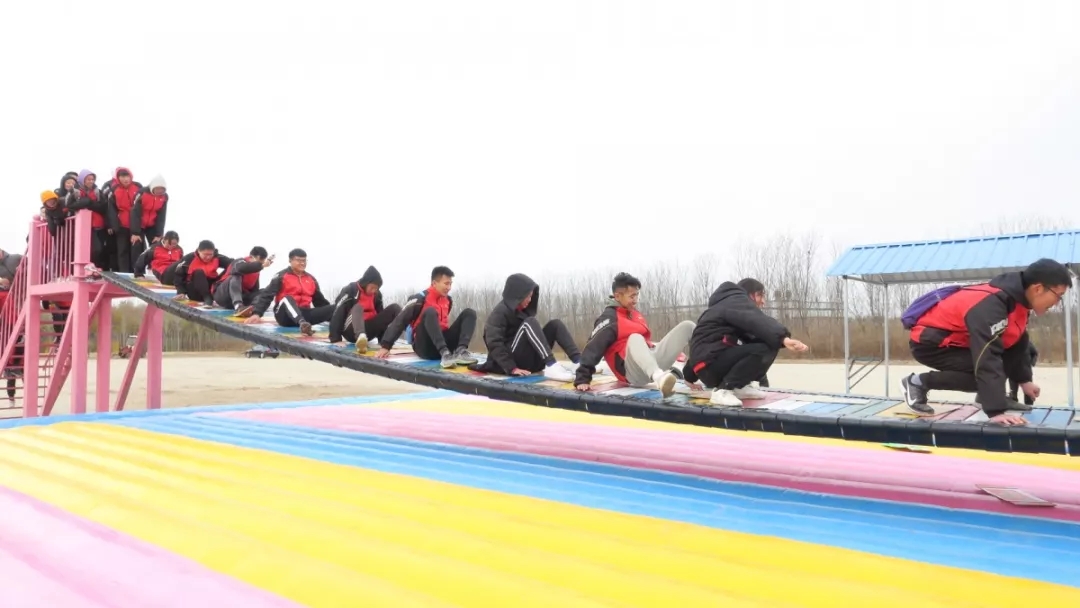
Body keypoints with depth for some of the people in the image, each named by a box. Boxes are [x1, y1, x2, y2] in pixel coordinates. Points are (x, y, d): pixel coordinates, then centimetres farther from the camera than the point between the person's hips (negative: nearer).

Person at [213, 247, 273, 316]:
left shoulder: (256, 273, 7)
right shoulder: (239, 262, -14)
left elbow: (255, 290, 4)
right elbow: (241, 269, -40)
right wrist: (261, 265, -48)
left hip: (239, 296, 6)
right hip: (221, 295, -6)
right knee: (236, 277, -33)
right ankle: (238, 307, -57)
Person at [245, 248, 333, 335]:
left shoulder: (311, 279, 15)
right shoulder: (281, 276, 0)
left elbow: (319, 300, 23)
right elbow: (266, 295, -7)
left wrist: (331, 311, 15)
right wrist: (256, 313, -20)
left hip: (304, 314, 5)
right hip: (285, 315, -5)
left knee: (332, 308, -14)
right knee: (287, 299, -38)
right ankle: (303, 323, -61)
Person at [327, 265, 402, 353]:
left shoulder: (377, 295, 6)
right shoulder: (350, 290, -11)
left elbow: (381, 316, 12)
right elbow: (337, 314, -17)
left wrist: (384, 340, 3)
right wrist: (335, 339, -26)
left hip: (368, 331, 5)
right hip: (351, 331, -5)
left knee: (395, 308, -8)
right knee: (358, 307, -36)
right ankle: (360, 338, -60)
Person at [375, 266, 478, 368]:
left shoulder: (448, 300, 11)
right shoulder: (420, 299, -9)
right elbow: (400, 321, -12)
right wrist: (385, 346, -17)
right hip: (425, 347, -6)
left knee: (469, 312, -6)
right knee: (430, 312, -31)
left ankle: (461, 351, -29)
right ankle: (445, 354, -44)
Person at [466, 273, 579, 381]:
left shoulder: (523, 310, 17)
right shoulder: (499, 312, -10)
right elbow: (494, 344, -20)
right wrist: (512, 368, -28)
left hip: (531, 360, 8)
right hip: (517, 361, -8)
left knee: (555, 324, -6)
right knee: (530, 322, -27)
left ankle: (579, 362, -25)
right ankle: (552, 367, -40)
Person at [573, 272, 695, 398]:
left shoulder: (636, 314, 17)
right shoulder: (609, 318, -7)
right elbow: (592, 348, -15)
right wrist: (582, 379, -24)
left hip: (652, 363, 8)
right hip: (632, 372, -8)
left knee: (687, 326, 3)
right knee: (635, 338, -40)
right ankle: (659, 378, -63)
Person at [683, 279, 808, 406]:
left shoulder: (724, 305, 28)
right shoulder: (737, 301, -2)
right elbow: (758, 321, -25)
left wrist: (690, 375, 40)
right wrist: (783, 338, -41)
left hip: (714, 365, 10)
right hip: (710, 365, -10)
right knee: (766, 348, -25)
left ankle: (740, 386, 4)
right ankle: (723, 390, -21)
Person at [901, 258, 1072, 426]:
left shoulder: (1016, 300, -3)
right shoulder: (991, 305, -32)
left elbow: (1018, 344, 15)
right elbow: (987, 358, -38)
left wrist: (1024, 379, 14)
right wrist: (997, 411, -40)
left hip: (959, 339, 10)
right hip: (928, 341, -9)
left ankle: (989, 395, 12)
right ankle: (918, 382, -11)